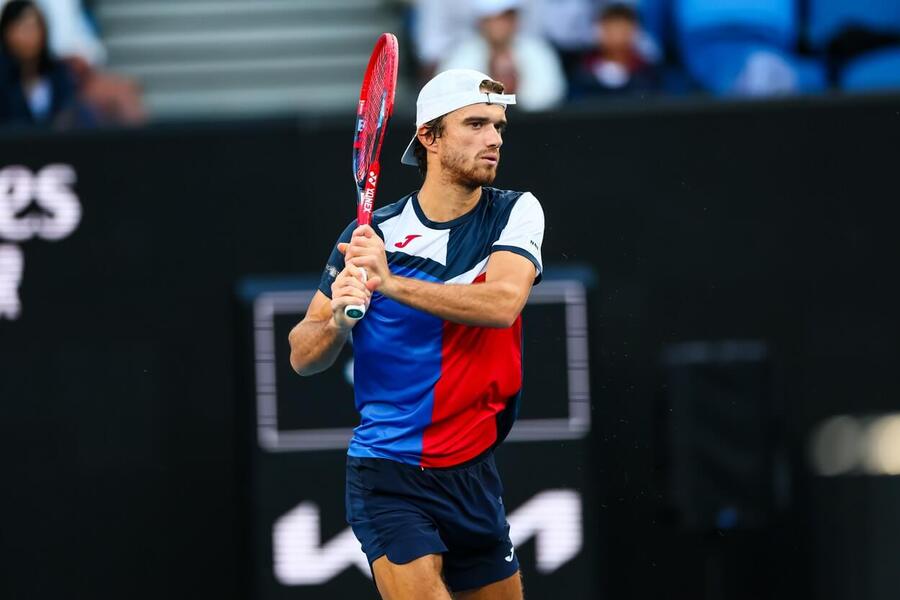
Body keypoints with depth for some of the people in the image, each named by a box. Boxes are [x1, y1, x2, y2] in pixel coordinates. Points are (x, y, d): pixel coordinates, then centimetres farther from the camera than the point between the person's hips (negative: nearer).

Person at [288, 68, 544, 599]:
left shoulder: (516, 213, -2)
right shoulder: (371, 235, -4)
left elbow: (503, 303, -21)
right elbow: (303, 357, 0)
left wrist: (390, 282, -30)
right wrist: (339, 321, -22)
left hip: (473, 474, 3)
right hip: (388, 476, -3)